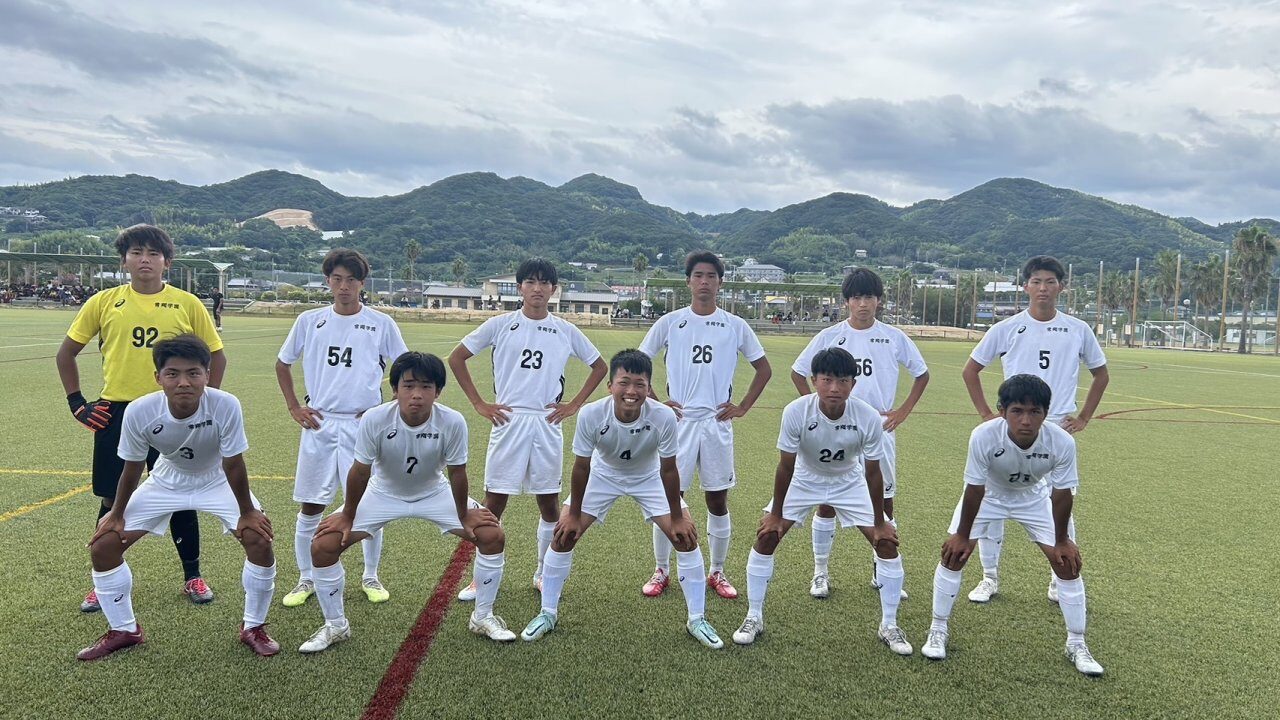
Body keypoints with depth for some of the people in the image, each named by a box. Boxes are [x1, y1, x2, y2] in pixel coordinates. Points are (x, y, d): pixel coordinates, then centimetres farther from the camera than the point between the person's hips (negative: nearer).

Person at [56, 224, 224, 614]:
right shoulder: (104, 302, 3)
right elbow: (66, 353, 11)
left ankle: (193, 575, 22)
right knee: (112, 501, 8)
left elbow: (216, 355, 8)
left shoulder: (187, 304, 1)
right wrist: (77, 402, 5)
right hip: (116, 413, 1)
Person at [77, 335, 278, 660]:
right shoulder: (139, 412, -30)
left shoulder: (226, 406, -37)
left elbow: (232, 465, -24)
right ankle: (124, 630, 21)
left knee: (259, 539, -19)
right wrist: (116, 515, 0)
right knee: (102, 545, -4)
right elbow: (132, 467, -12)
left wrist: (247, 513, -14)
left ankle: (254, 628, 5)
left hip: (218, 481, -2)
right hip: (166, 482, 2)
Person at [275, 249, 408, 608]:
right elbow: (282, 364, 17)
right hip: (319, 424, 2)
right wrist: (294, 407, 8)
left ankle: (371, 577, 21)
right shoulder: (309, 321, 5)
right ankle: (306, 579, 22)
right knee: (310, 507, 6)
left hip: (364, 425, -1)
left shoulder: (381, 323, -1)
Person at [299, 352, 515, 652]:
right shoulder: (374, 420, -32)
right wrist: (347, 517, -8)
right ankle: (335, 625, 12)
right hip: (383, 493, 0)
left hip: (435, 492, 0)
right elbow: (360, 471, -18)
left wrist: (464, 516, -6)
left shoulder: (453, 422, -31)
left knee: (492, 535, -12)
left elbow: (457, 473, -17)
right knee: (323, 545, -13)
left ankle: (483, 617, 11)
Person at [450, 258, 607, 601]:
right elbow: (456, 358, 5)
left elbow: (600, 366, 15)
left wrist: (574, 404, 6)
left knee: (549, 502, 7)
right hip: (508, 420, -1)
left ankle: (543, 573, 24)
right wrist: (479, 404, 0)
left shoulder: (565, 330, 5)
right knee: (494, 501, 1)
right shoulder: (499, 325, 0)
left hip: (547, 423, 2)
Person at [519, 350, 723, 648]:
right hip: (603, 475, 0)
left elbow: (668, 470, -20)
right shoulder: (591, 415, -34)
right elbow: (581, 467, -19)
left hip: (650, 478, 0)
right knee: (564, 533, -7)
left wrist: (677, 518, -12)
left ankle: (697, 619, 9)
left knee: (686, 536, -9)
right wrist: (574, 515, -10)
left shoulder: (664, 416, -35)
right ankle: (548, 613, 14)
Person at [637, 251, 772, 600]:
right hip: (679, 421, -1)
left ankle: (717, 573, 21)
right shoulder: (669, 322, 1)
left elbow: (763, 368, 12)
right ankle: (661, 571, 17)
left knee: (718, 499, 7)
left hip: (717, 422, 1)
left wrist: (742, 407, 4)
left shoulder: (736, 326, 3)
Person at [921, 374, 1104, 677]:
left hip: (1034, 497, 1)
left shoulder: (1062, 442, -34)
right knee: (954, 553, -9)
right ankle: (938, 631, 10)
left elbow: (1061, 493, -18)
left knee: (1068, 561, -2)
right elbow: (975, 489, -25)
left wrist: (1061, 541, -6)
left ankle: (1077, 644, 18)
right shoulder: (984, 436, -39)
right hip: (988, 494, -1)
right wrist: (962, 535, -13)